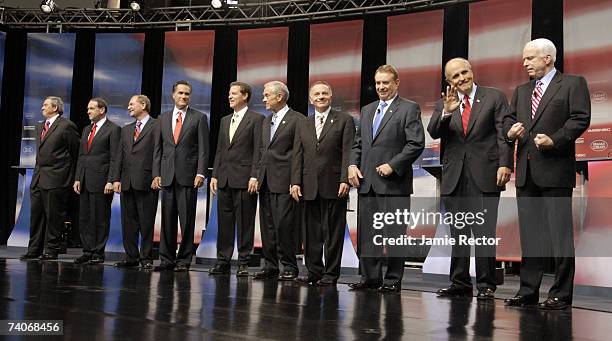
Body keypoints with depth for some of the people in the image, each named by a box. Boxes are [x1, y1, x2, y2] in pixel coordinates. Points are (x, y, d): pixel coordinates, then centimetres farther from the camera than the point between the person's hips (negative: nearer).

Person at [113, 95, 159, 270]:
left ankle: (146, 258, 5)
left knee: (146, 222, -2)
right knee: (128, 222, 8)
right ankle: (131, 257, 16)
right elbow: (120, 156, 17)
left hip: (146, 182, -6)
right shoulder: (126, 130, 21)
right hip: (127, 182, 7)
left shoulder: (156, 127, -1)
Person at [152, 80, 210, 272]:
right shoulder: (163, 118, 15)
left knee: (187, 220, -1)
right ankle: (167, 260, 14)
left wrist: (200, 173, -11)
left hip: (188, 176, -3)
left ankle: (184, 260, 6)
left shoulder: (199, 118, 4)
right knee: (167, 220, 6)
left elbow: (203, 149, -2)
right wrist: (156, 174, 5)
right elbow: (158, 149, 13)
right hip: (167, 176, 4)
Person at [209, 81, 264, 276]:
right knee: (224, 223, 9)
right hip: (225, 179, 6)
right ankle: (223, 261, 16)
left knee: (245, 223, 0)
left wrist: (254, 177, -14)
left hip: (244, 179, -6)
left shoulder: (256, 119, -2)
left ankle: (243, 263, 7)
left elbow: (258, 150, -8)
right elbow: (219, 150, 18)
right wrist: (214, 175, 11)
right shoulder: (225, 121, 19)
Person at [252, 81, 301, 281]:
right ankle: (270, 266, 17)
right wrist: (258, 174, 13)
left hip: (284, 181, -8)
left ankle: (289, 266, 3)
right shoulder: (266, 121, 19)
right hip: (265, 180, 8)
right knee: (267, 226, 9)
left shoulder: (297, 120, -6)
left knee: (284, 225, -8)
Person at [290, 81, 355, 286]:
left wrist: (345, 180, -14)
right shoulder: (303, 124, 16)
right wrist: (295, 182, 1)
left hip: (334, 185, -4)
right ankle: (313, 272, 16)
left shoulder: (344, 120, 3)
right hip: (310, 187, 4)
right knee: (312, 232, 8)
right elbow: (297, 155, 11)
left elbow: (348, 153, -4)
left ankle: (330, 274, 7)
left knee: (333, 231, 1)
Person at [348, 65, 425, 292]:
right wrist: (353, 165, 4)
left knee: (393, 232, -2)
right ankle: (370, 277, 17)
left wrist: (393, 165, -15)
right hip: (367, 182, 6)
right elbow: (358, 143, 20)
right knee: (366, 233, 8)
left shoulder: (409, 109, 0)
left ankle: (393, 280, 7)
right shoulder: (367, 110, 19)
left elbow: (416, 144, -8)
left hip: (394, 182, -6)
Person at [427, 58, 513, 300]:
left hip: (484, 175, -3)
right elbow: (433, 133, -1)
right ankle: (459, 283, 17)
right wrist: (446, 112, -18)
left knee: (484, 232, -4)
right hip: (454, 177, 4)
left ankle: (486, 285, 4)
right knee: (458, 233, 9)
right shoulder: (443, 105, 14)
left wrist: (505, 164, -13)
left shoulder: (494, 97, 6)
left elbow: (503, 133, -1)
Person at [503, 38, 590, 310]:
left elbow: (581, 119, -7)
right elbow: (509, 117, 19)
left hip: (555, 169, -6)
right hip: (526, 171, 6)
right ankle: (528, 291, 15)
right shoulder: (521, 90, 21)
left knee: (559, 233, -4)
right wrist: (510, 130, -3)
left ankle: (561, 294, 3)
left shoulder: (573, 84, 2)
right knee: (529, 234, 9)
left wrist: (554, 140, -17)